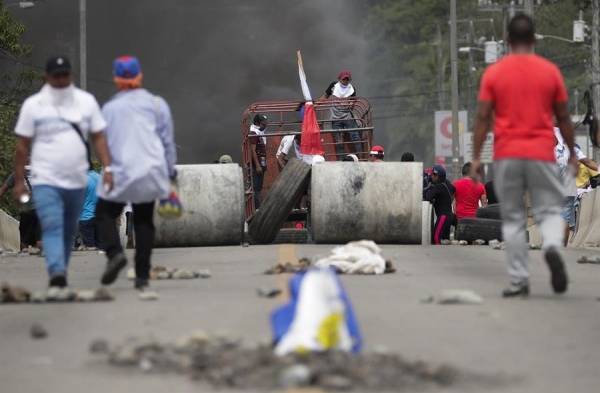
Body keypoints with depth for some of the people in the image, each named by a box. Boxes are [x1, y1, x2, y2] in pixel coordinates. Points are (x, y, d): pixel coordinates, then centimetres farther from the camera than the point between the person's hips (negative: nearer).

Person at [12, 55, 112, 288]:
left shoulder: (86, 101, 7)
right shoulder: (33, 105, 1)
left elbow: (98, 137, 7)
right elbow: (22, 146, 4)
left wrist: (107, 167, -6)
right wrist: (19, 180, 1)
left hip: (77, 181, 3)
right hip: (45, 181, -3)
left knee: (69, 232, 11)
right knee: (52, 228, -18)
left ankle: (60, 272, 24)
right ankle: (57, 274, -31)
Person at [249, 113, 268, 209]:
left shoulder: (261, 133, 16)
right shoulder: (253, 133, -13)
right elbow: (253, 150, -18)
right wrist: (257, 165, -21)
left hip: (262, 164, 9)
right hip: (256, 165, -9)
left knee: (259, 187, 10)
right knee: (256, 187, -9)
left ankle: (258, 207, 13)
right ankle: (256, 208, -11)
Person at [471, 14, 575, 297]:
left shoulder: (493, 73, 1)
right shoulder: (550, 71, 3)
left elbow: (483, 117, -2)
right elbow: (563, 117, 7)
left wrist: (476, 156, 2)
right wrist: (572, 152, 17)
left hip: (506, 156, 0)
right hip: (541, 154, 0)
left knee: (513, 218, 7)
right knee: (550, 210, 6)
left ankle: (518, 281, 3)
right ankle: (552, 247, -27)